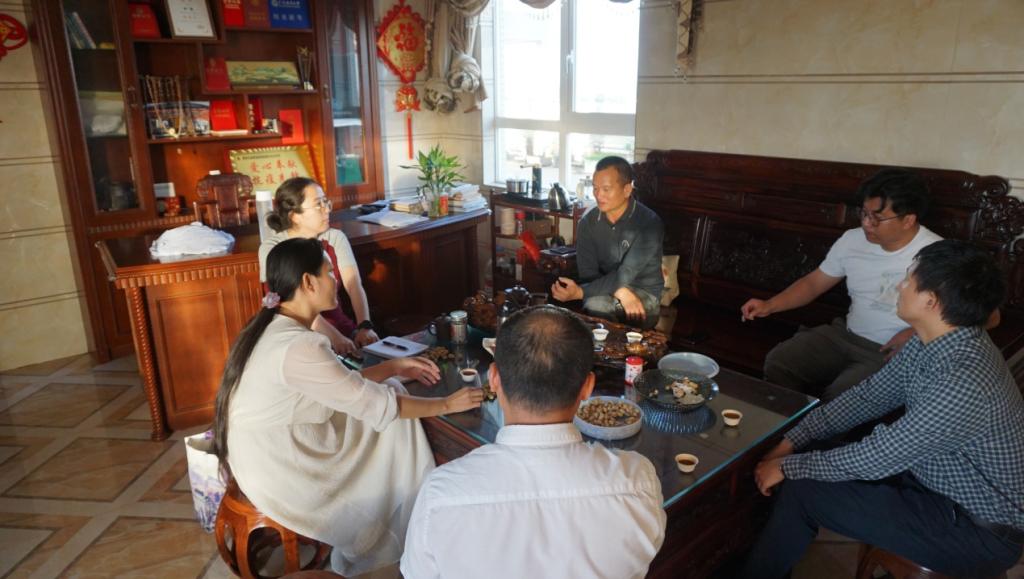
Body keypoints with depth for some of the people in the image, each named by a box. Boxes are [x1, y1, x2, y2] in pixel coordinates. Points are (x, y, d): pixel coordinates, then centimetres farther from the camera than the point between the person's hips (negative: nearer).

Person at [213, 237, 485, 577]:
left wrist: (395, 367, 6)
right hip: (281, 475, -9)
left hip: (273, 455, 9)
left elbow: (345, 385, 10)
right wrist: (448, 404, -11)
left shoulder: (278, 329, 0)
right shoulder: (298, 347, -30)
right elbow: (376, 406, -23)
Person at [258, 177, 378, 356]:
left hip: (338, 323, 4)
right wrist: (333, 337, -36)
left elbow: (354, 285, -12)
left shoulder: (335, 237, 1)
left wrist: (365, 326, -30)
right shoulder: (272, 247, -11)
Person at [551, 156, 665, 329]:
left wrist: (579, 292, -34)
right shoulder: (587, 222, -5)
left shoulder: (649, 223, -17)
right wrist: (621, 292, -29)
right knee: (594, 306, -32)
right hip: (605, 292, 2)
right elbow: (588, 274, -9)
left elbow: (625, 275, -23)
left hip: (644, 292, -2)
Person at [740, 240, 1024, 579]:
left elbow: (876, 459, -28)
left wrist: (789, 466, -15)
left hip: (980, 529, -8)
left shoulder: (966, 382, -33)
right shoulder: (931, 343, -5)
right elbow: (868, 397, 2)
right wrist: (791, 443, -3)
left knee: (802, 491, -13)